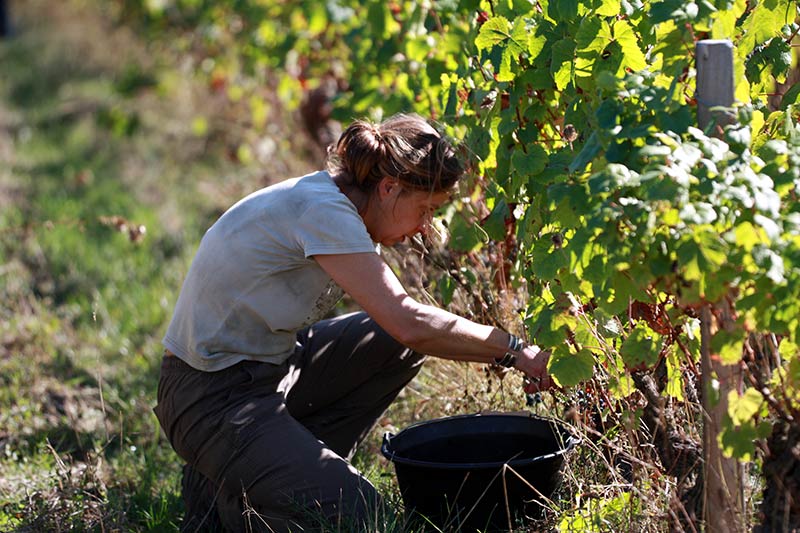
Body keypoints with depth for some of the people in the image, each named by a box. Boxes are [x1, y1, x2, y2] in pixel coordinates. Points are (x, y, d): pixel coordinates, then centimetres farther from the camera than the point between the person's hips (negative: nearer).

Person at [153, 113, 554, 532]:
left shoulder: (336, 205, 6)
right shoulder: (321, 210, -23)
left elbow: (400, 325, 12)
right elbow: (408, 321, -28)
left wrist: (498, 352, 1)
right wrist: (513, 351, -18)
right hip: (213, 397, -10)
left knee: (400, 345, 3)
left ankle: (297, 466, 8)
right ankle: (222, 489, 4)